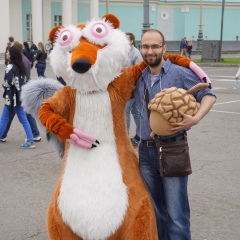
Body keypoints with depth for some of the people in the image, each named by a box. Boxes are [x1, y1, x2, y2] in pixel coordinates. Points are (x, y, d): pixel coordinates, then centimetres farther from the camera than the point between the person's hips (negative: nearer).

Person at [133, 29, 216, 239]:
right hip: (146, 151, 5)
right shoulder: (139, 78, 8)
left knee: (176, 213, -2)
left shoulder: (179, 74, -8)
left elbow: (209, 95, -8)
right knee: (154, 210, 18)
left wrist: (195, 118, -24)